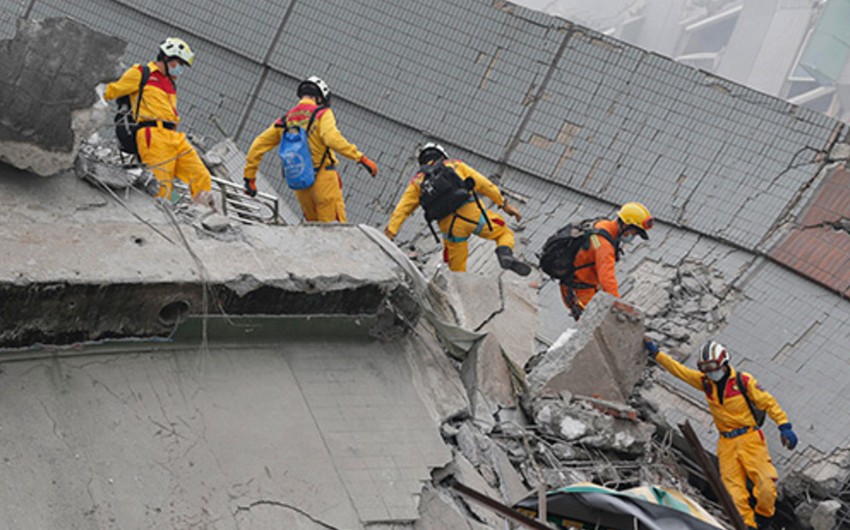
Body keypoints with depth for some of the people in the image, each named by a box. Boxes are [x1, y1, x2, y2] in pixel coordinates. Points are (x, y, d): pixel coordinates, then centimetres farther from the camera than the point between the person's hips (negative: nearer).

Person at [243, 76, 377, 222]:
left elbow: (258, 145, 14)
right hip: (323, 179, -6)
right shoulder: (322, 114, -3)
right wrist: (361, 158, -23)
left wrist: (249, 177, 20)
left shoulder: (286, 119, 13)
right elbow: (332, 138, -23)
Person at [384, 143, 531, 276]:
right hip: (472, 212, -1)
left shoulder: (417, 182, 22)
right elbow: (483, 184, 15)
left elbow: (402, 209, 14)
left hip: (449, 225, 1)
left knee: (457, 269, 17)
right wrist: (504, 204, 17)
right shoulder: (455, 165, 20)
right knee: (505, 233, 16)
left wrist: (389, 233, 12)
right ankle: (505, 254, -13)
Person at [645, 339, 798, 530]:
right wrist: (656, 353, 16)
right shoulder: (705, 382, 9)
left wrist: (785, 427, -11)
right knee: (734, 494, -8)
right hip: (726, 443, 4)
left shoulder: (743, 380, -4)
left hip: (749, 438, -3)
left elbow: (768, 402, -3)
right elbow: (679, 370, 17)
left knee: (766, 485, -14)